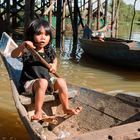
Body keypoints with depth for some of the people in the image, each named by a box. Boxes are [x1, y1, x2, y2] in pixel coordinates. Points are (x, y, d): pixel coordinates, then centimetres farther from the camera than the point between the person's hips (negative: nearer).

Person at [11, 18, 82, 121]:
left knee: (61, 81, -17)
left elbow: (55, 58, 26)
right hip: (30, 82, -5)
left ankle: (66, 108, -2)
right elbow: (14, 55, -30)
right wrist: (23, 45, -48)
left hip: (47, 79, 5)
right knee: (42, 82, -36)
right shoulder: (28, 50, -12)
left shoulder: (49, 51, 4)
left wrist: (54, 66, 4)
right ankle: (38, 112, -30)